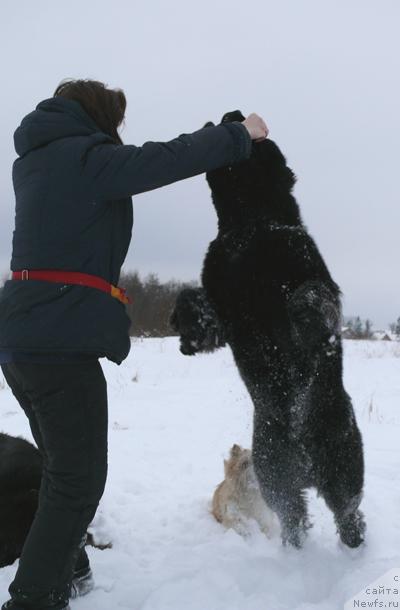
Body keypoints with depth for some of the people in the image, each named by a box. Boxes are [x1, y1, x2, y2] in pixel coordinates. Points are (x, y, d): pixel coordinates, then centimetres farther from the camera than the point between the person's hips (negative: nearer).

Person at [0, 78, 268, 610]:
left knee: (63, 470, 23)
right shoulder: (83, 155, -7)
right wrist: (242, 133, 4)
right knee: (78, 481, -2)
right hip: (62, 341, -9)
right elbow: (170, 158, -9)